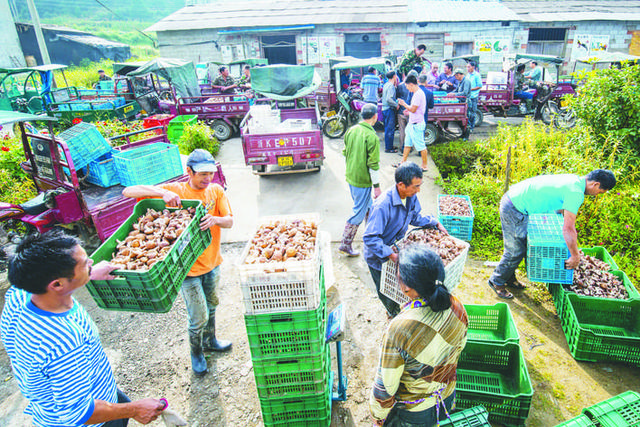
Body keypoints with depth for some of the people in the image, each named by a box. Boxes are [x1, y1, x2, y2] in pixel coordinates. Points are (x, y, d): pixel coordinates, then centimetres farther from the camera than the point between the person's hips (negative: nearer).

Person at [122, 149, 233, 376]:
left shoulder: (216, 191, -3)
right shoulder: (175, 190, -13)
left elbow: (229, 221, -11)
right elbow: (128, 191, -18)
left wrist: (215, 219, -34)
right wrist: (163, 192, -34)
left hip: (212, 262, 4)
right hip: (188, 266, -4)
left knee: (211, 307, 25)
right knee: (198, 317, 6)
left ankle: (210, 340, 50)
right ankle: (196, 353, 34)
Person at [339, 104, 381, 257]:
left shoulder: (351, 131, 3)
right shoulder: (372, 137, -20)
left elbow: (345, 153, 12)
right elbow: (373, 164, -19)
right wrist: (377, 186, -12)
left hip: (351, 177, 8)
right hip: (363, 181, -8)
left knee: (367, 206, 25)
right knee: (359, 212, 2)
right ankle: (345, 244, 8)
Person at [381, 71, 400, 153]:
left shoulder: (386, 84, 14)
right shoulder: (391, 86, -16)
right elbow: (389, 99, -26)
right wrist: (396, 105, -16)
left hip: (385, 109, 10)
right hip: (389, 109, -10)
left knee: (388, 128, 16)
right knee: (390, 129, -5)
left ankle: (388, 146, 24)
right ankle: (388, 148, -1)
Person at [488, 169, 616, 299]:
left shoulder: (574, 180, 12)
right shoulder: (575, 191, -19)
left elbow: (562, 213, 22)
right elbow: (568, 228, -23)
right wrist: (575, 256, -13)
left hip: (514, 199, 10)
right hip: (513, 208, -10)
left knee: (522, 246, 20)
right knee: (515, 252, 0)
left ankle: (509, 278, 34)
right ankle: (496, 282, 17)